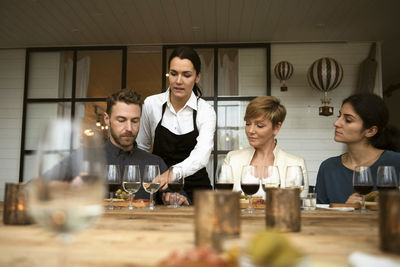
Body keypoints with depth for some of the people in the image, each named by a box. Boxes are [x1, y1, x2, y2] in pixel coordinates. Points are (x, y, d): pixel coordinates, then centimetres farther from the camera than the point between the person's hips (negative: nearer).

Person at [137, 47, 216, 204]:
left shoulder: (206, 111, -7)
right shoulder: (151, 104, -2)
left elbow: (201, 157, -22)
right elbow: (141, 148, 10)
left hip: (195, 190, 0)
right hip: (159, 192, 1)